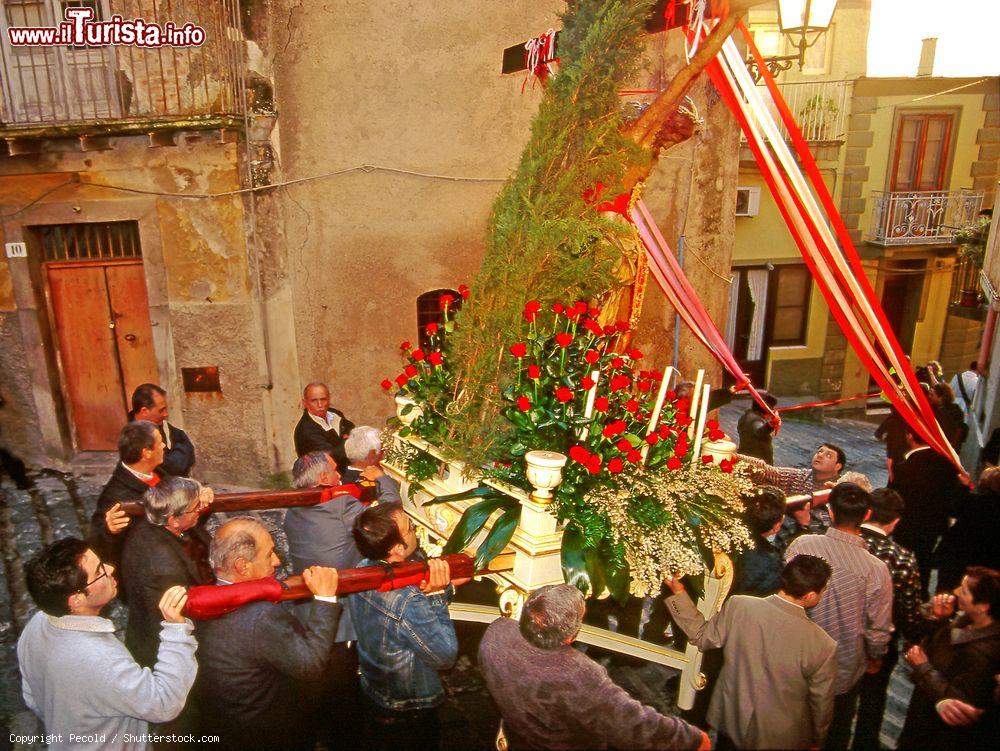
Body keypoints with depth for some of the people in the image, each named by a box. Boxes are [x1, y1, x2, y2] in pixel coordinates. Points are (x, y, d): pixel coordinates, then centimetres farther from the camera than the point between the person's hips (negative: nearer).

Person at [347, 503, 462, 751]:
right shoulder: (409, 603, -39)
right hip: (409, 711, -6)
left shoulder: (362, 570, -14)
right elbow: (445, 657, -27)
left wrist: (444, 587, -12)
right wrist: (436, 595, -30)